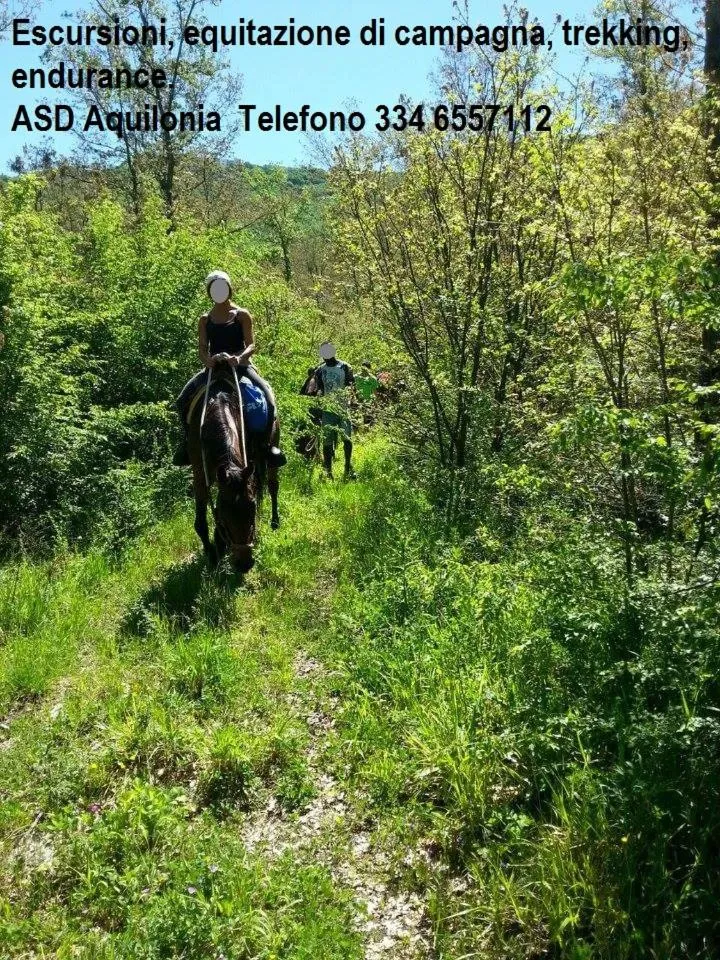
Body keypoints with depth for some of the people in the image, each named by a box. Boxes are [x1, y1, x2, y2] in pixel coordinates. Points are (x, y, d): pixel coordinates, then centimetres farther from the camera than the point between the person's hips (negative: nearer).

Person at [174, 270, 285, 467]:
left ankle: (268, 443, -21)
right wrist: (208, 360, -23)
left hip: (240, 365, -3)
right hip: (213, 367, 3)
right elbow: (202, 348, 2)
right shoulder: (205, 319, 12)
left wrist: (239, 357, -29)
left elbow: (251, 345, -6)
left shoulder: (242, 315, 4)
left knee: (267, 393, -29)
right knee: (183, 400, -14)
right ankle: (188, 441, 1)